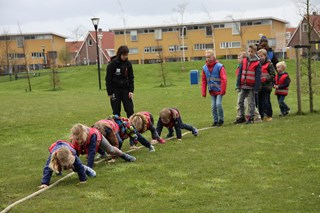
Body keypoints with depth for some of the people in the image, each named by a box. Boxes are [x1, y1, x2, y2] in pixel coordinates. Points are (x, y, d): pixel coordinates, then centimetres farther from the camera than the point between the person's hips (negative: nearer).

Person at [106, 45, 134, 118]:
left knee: (130, 110, -2)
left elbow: (131, 78, 9)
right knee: (116, 111, 1)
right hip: (115, 89, -3)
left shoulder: (128, 64, 3)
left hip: (125, 89, 3)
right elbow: (108, 79, -5)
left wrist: (131, 90, -1)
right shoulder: (113, 64, -8)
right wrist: (110, 93, -7)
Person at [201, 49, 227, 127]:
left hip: (219, 90, -5)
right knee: (213, 106, 5)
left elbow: (223, 79, -13)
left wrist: (223, 90, -16)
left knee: (218, 104, -12)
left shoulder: (219, 66, -11)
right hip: (212, 91, 5)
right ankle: (215, 120, 18)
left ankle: (221, 120, 5)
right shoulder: (205, 68, 3)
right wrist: (203, 92, 5)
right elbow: (204, 81, 9)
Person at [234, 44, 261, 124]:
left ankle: (251, 118, 11)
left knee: (251, 103, 3)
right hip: (243, 86, 5)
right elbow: (240, 73, 8)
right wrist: (238, 85, 3)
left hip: (251, 87, -5)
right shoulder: (244, 61, 7)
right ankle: (241, 117, 19)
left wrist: (256, 88, -11)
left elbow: (258, 77, -7)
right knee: (240, 101, 9)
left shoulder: (257, 63, -5)